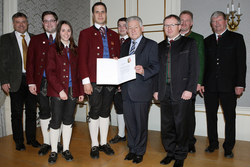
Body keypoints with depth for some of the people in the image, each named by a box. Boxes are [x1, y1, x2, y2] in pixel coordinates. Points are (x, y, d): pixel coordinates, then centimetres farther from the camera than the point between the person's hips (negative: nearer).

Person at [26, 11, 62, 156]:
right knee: (44, 112, 8)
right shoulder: (36, 40, 11)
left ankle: (57, 142, 21)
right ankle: (46, 143, 22)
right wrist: (31, 82, -3)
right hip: (42, 82, 1)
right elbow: (30, 62, 6)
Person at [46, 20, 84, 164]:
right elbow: (50, 72, -5)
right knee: (56, 121, 2)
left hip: (73, 90, 3)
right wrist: (60, 89, -14)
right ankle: (54, 151, 18)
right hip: (57, 91, -3)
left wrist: (81, 91, 4)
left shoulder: (75, 50, 12)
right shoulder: (53, 49, 1)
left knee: (68, 120, 10)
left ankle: (66, 149, 23)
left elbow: (79, 72, 10)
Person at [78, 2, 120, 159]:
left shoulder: (114, 35, 15)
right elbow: (82, 59, -3)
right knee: (95, 113, 4)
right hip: (94, 81, -3)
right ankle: (94, 145, 20)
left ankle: (104, 143, 26)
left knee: (105, 112, 12)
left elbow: (118, 56, 16)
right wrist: (86, 80, -11)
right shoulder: (86, 33, 3)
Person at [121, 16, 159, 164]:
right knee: (130, 122, 14)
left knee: (141, 123, 5)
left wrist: (143, 71, -26)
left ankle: (140, 151, 23)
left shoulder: (151, 45, -1)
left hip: (141, 91, -5)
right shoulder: (125, 45, 18)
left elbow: (156, 66, -9)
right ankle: (132, 149, 31)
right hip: (126, 90, 5)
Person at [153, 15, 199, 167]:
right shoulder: (161, 46, 16)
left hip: (182, 92, -4)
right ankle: (170, 152, 29)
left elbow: (194, 68, -4)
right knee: (167, 126, 11)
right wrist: (156, 89, 8)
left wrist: (190, 89, -12)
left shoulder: (189, 43, 3)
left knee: (181, 125, 4)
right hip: (165, 93, 4)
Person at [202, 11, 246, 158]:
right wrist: (201, 83, 3)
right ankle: (213, 144, 25)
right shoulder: (207, 41, 13)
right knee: (211, 116, 10)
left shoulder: (237, 38, 5)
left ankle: (228, 148, 18)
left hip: (229, 86, -3)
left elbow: (241, 63, -1)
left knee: (230, 117, 5)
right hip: (210, 86, 3)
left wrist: (240, 84, -9)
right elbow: (204, 64, 11)